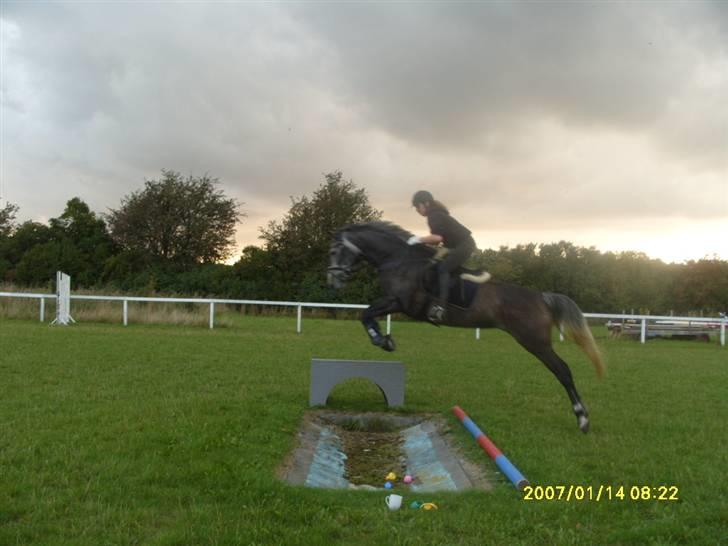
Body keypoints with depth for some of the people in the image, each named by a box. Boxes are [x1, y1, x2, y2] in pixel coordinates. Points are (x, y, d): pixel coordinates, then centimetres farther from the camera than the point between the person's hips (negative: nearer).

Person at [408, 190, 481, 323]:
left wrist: (418, 240, -21)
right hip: (459, 245, 11)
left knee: (442, 268, -20)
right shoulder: (436, 214, 14)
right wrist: (420, 241, 7)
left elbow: (437, 238, -30)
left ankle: (441, 306, -32)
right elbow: (437, 241, 16)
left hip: (464, 245, -11)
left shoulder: (435, 216, -18)